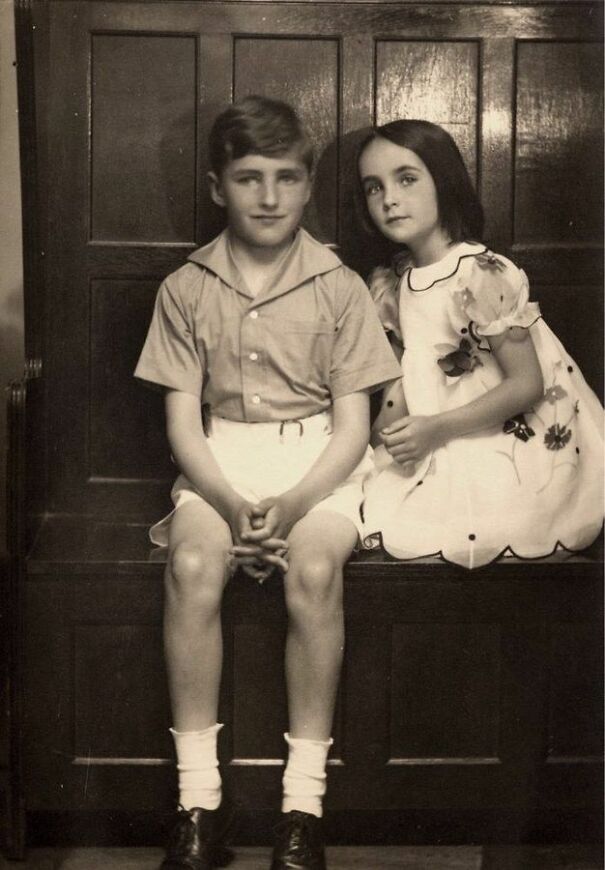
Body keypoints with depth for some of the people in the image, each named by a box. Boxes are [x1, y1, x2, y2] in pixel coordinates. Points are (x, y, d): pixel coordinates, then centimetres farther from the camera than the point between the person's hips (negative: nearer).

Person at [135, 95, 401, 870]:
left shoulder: (339, 288, -1)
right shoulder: (186, 290, 3)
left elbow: (352, 426, -3)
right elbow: (183, 423, 0)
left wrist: (292, 505, -19)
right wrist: (232, 505, -17)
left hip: (319, 458, -1)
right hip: (221, 460, 1)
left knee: (313, 570, -32)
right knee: (192, 566, -29)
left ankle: (304, 799, -20)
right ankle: (198, 799, -19)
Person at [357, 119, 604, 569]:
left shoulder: (481, 275, -19)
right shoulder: (391, 285, 4)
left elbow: (527, 384, -18)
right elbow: (411, 375, 9)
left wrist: (437, 429, -24)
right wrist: (385, 427, -11)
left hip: (512, 445, -7)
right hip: (443, 447, 7)